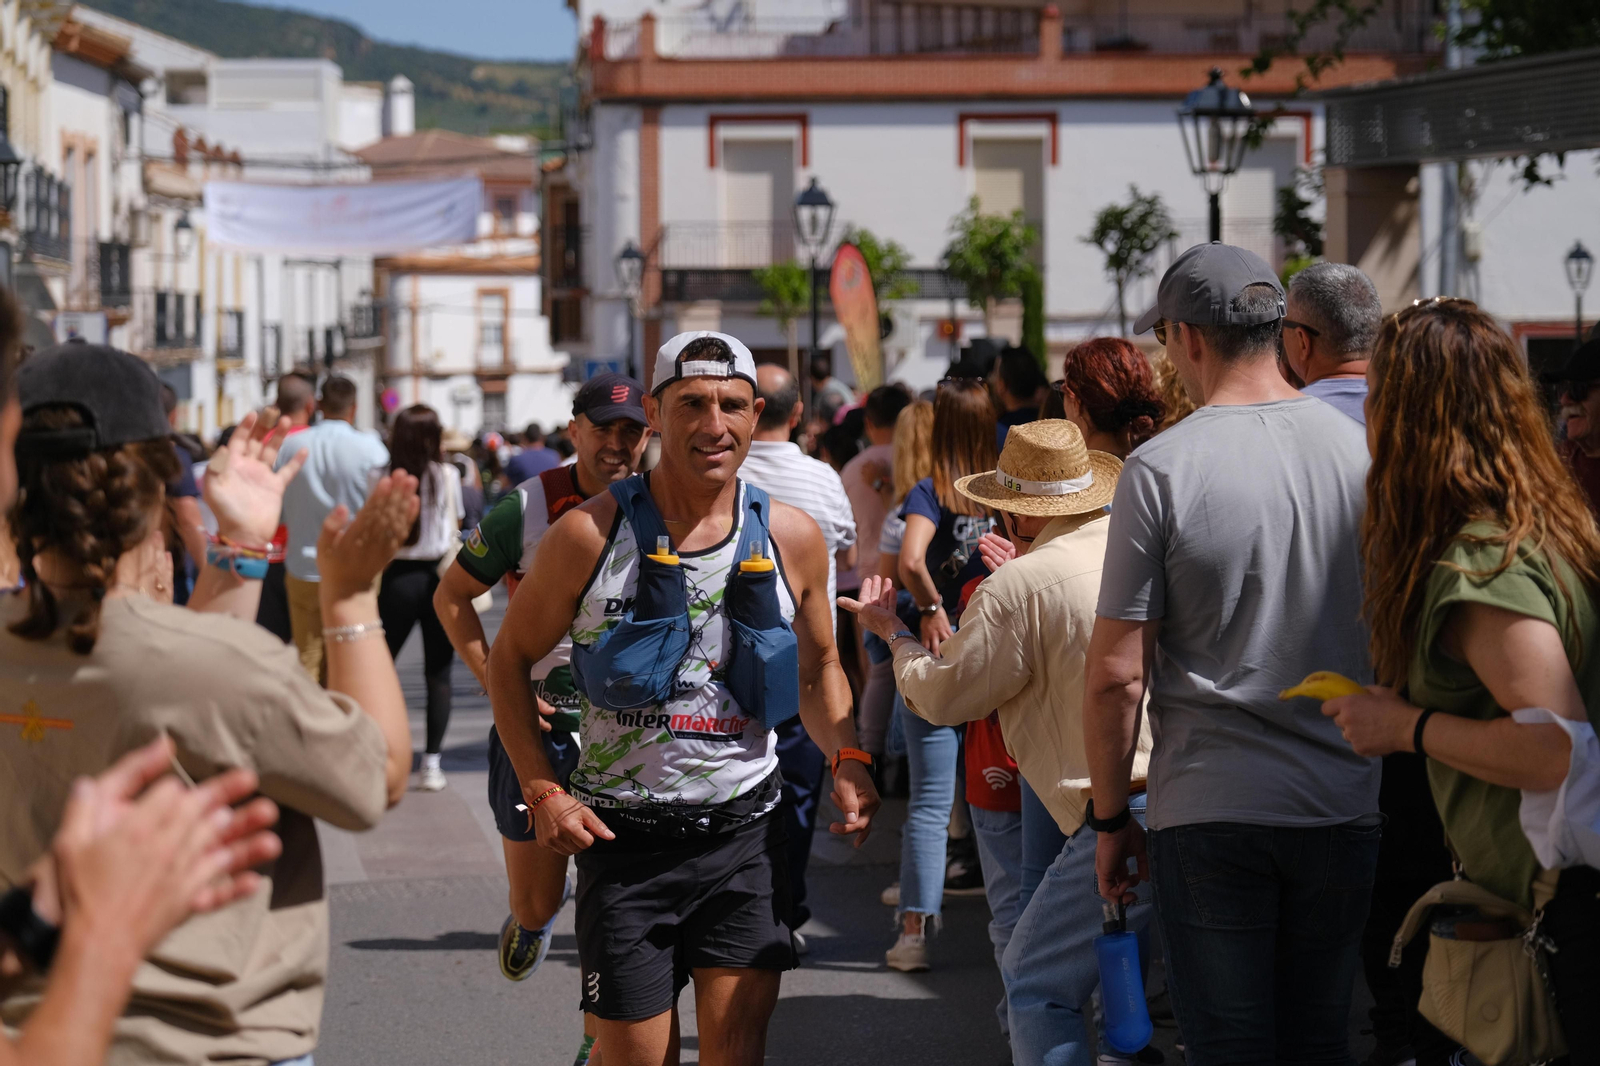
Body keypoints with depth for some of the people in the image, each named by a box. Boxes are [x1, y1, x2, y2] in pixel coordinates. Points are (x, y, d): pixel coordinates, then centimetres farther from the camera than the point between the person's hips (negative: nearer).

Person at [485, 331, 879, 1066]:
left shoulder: (791, 538, 1)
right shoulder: (589, 535, -7)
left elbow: (819, 668, 18)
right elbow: (510, 659, 4)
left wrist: (847, 758, 0)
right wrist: (542, 791, -7)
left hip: (744, 838, 2)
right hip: (624, 840, -2)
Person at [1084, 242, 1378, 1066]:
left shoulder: (1160, 469, -10)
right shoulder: (1360, 450, 1)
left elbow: (1117, 673, -9)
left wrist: (1110, 819, 1)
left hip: (1209, 812, -4)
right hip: (1343, 806, 4)